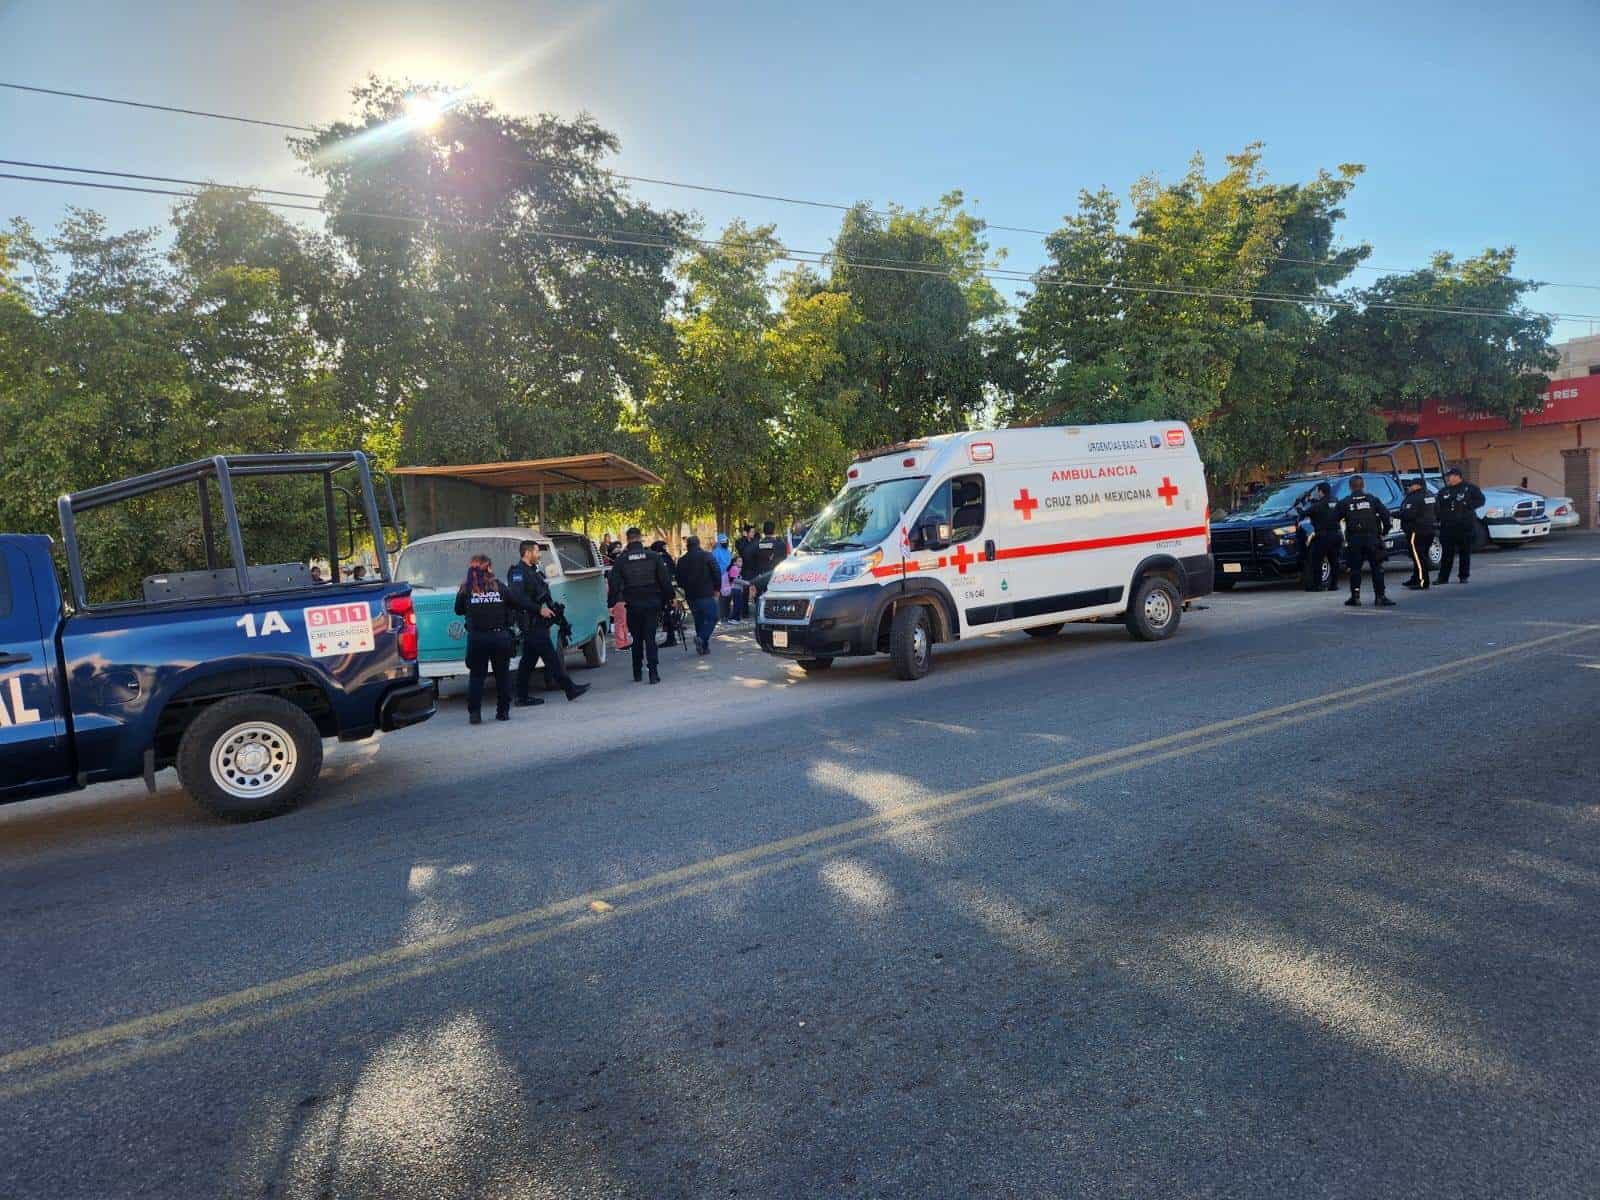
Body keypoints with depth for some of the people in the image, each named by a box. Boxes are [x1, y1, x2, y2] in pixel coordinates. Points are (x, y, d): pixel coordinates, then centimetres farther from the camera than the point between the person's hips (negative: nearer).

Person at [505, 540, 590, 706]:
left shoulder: (533, 571, 20)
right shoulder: (518, 572, -11)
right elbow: (516, 597, -22)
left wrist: (551, 607, 10)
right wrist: (539, 609, -22)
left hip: (538, 622, 10)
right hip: (530, 622, -10)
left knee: (529, 659, 11)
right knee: (550, 655, -9)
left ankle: (522, 696, 16)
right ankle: (569, 688, -8)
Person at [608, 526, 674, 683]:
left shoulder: (621, 559, -1)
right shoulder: (653, 556, -1)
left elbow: (614, 583, -2)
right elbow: (665, 580, 0)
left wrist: (613, 602, 6)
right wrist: (667, 598, 8)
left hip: (632, 604, 1)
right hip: (651, 602, 0)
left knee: (636, 639, 13)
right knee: (650, 638, 1)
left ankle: (637, 673, 17)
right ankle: (653, 673, -8)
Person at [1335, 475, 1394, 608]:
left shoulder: (1344, 503, 3)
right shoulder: (1373, 500, 5)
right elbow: (1387, 516, 0)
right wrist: (1384, 531, 12)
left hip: (1353, 540, 0)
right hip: (1372, 538, 0)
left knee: (1355, 569, 6)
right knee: (1377, 568, 5)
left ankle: (1355, 597, 5)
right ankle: (1380, 597, 3)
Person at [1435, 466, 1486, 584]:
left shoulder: (1470, 488, 4)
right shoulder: (1443, 491, 15)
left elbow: (1480, 500, 0)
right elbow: (1437, 505, 16)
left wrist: (1467, 505, -13)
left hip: (1465, 526, -3)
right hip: (1447, 527, 3)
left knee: (1465, 552, 4)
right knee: (1447, 553, 0)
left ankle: (1464, 576, 12)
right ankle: (1443, 577, 0)